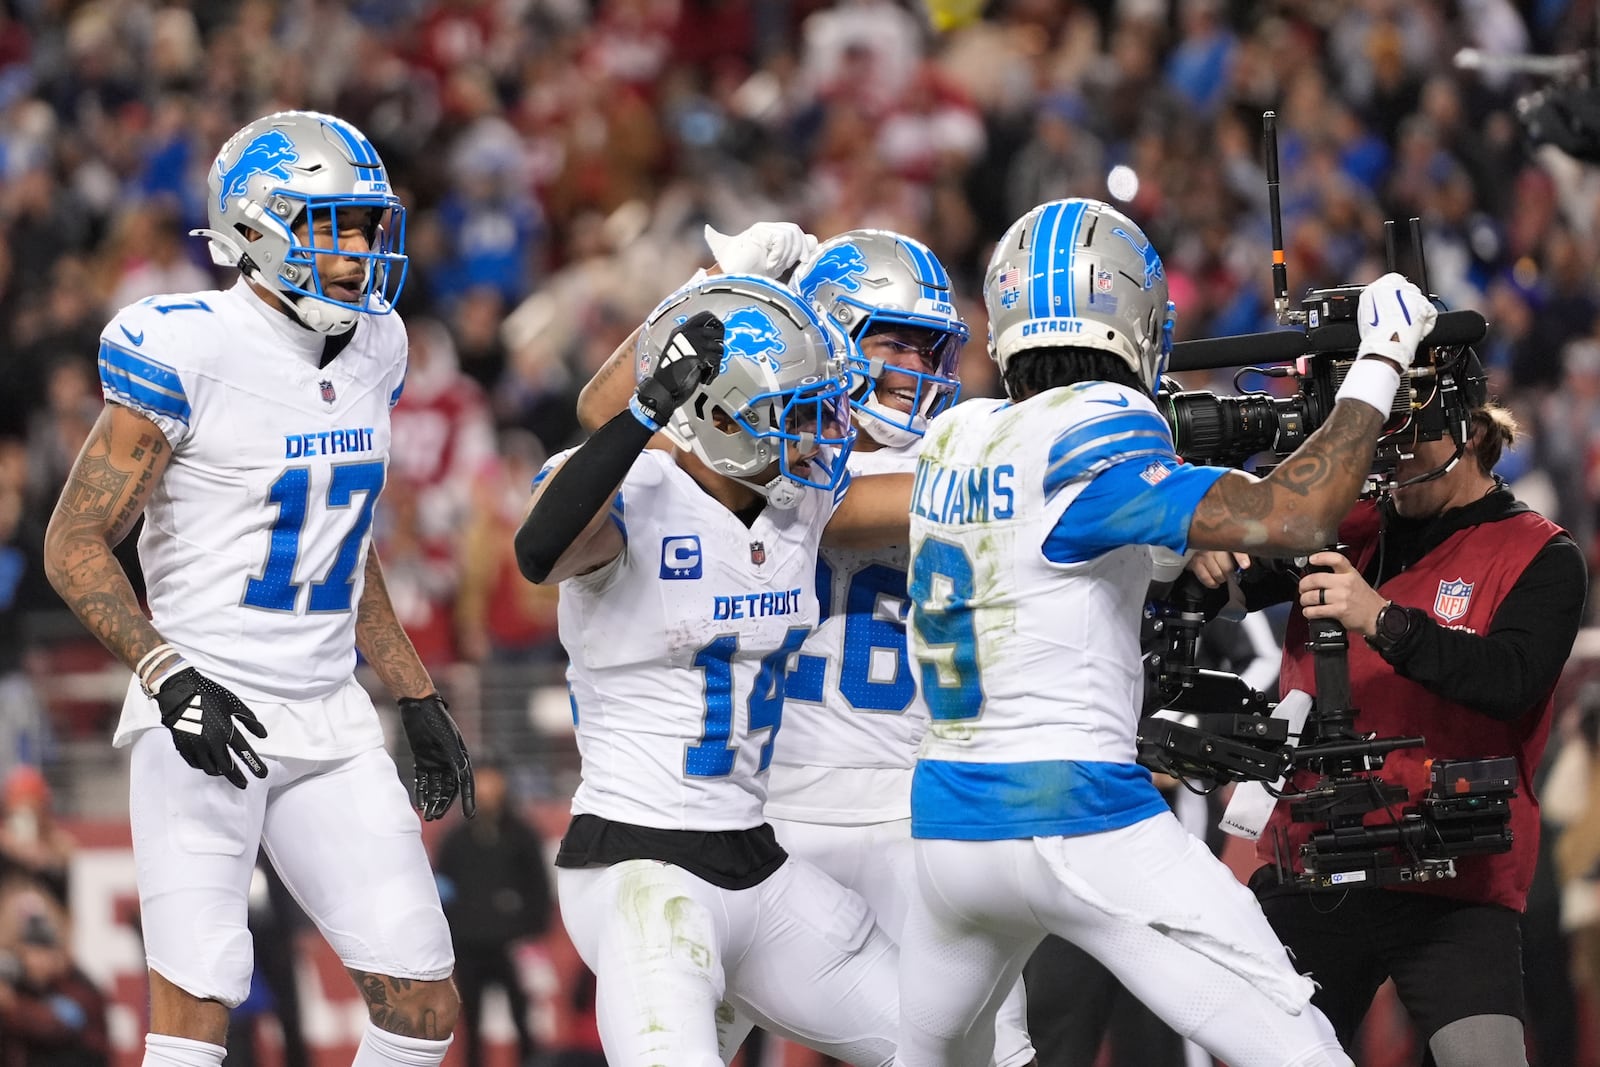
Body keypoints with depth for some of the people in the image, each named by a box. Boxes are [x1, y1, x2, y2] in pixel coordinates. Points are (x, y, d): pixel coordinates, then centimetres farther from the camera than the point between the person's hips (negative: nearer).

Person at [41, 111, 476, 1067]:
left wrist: (420, 701, 21)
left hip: (331, 726, 7)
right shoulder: (188, 354, -12)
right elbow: (76, 546, -9)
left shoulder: (372, 352, 10)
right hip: (209, 719, -7)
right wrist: (168, 675, -21)